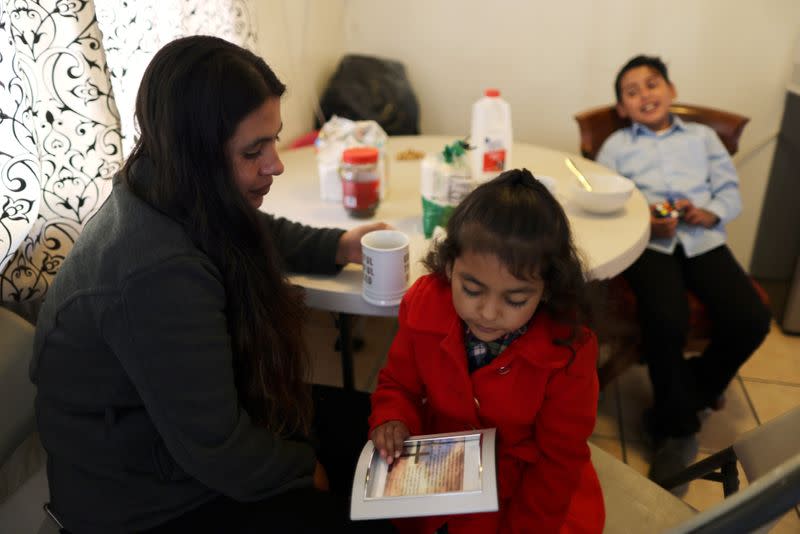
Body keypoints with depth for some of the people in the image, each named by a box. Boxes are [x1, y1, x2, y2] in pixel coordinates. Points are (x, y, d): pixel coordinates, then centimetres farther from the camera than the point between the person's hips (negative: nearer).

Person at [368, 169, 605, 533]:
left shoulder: (568, 351, -24)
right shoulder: (424, 306, -19)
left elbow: (559, 459, -13)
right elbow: (399, 384, -1)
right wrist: (393, 419, -22)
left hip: (532, 483, -1)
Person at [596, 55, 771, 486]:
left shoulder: (702, 136, 24)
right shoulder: (616, 145, 17)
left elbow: (731, 192, 15)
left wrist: (708, 213, -7)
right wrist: (645, 222, -15)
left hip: (704, 239, 3)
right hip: (648, 242, -3)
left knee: (751, 320, -21)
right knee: (667, 322, -30)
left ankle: (694, 388, 8)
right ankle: (678, 427, -4)